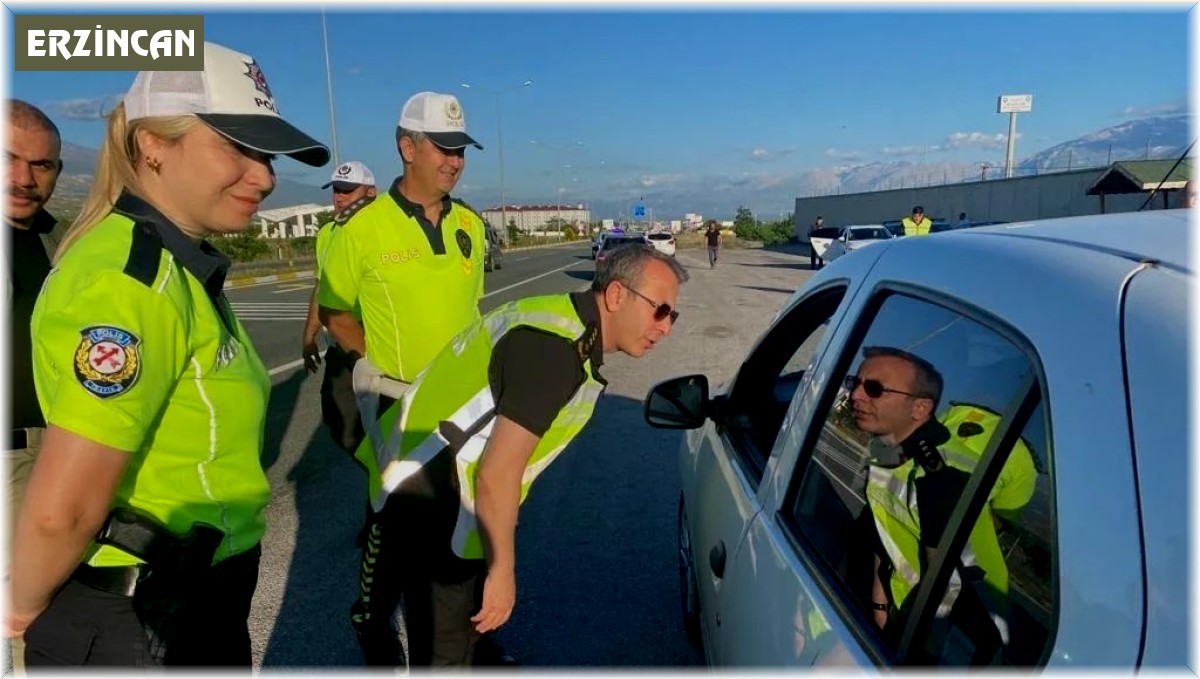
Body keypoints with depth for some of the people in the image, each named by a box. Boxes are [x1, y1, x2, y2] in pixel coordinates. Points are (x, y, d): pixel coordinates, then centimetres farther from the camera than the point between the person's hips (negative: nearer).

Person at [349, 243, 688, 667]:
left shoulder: (570, 332, 8)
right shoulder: (556, 348, -25)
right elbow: (497, 475, -25)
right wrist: (503, 570, -12)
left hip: (431, 493, 10)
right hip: (432, 507, -9)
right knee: (445, 651, 7)